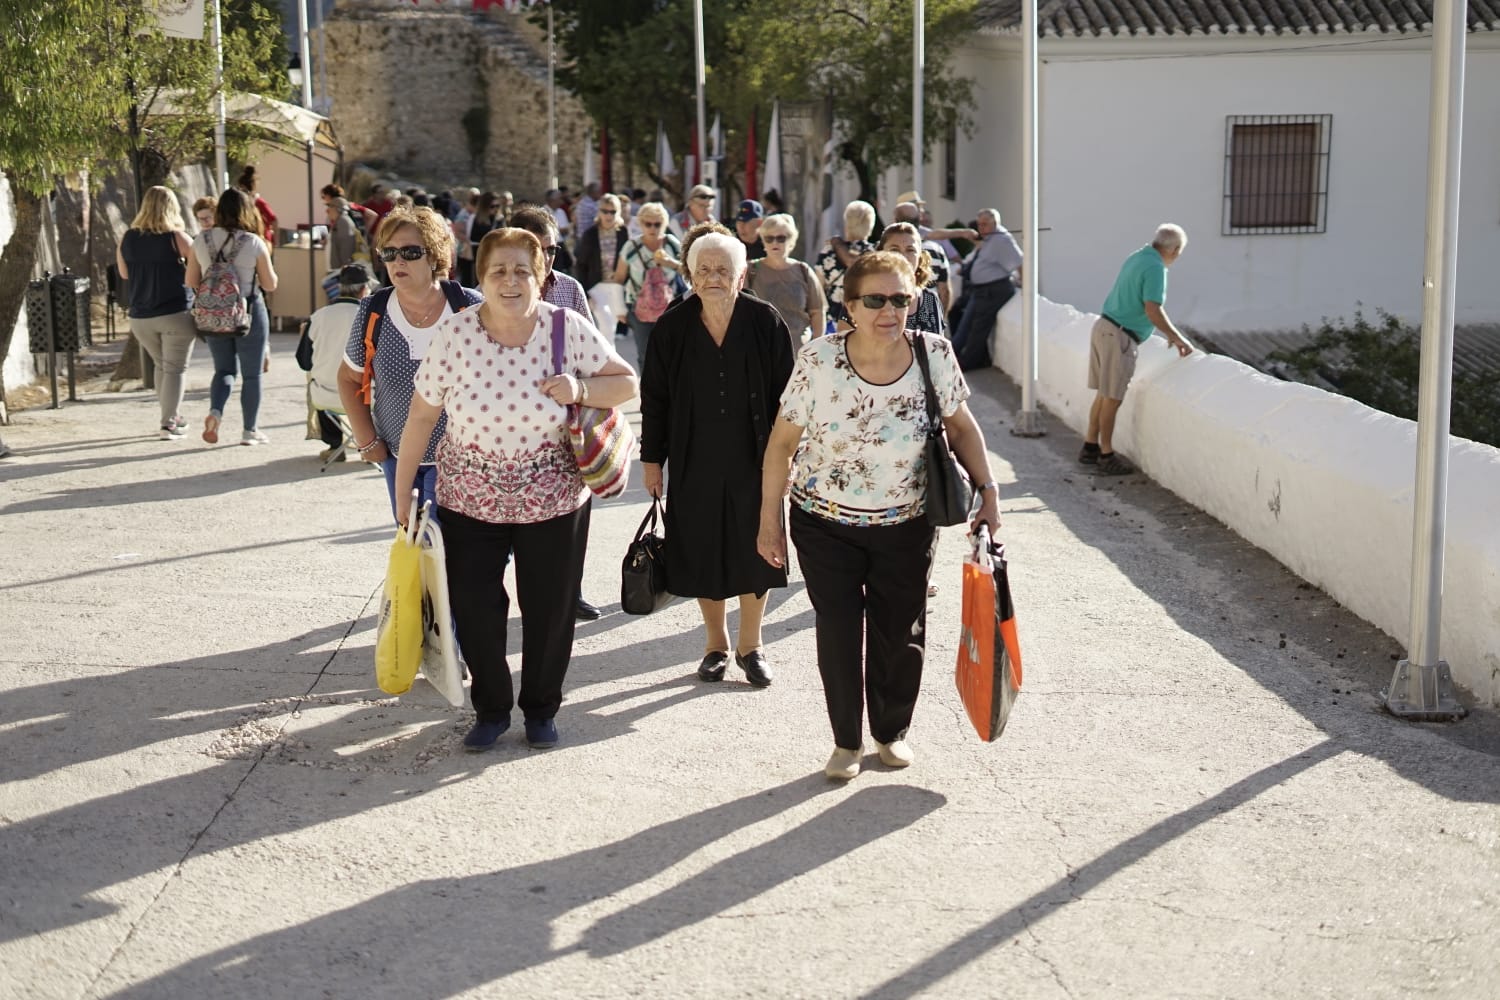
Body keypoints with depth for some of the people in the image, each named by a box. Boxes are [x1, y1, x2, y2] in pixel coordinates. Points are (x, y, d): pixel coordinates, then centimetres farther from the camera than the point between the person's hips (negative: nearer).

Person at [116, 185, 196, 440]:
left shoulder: (128, 238, 3)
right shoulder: (175, 238, -10)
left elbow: (123, 273, 15)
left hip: (140, 317, 5)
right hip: (175, 314, -5)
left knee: (162, 366, 21)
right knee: (175, 368, 1)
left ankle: (173, 416, 27)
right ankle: (168, 424, -5)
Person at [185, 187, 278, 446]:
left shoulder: (201, 241, -2)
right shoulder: (254, 243, -12)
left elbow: (191, 282, 2)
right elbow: (270, 285, -5)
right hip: (249, 312, -3)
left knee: (224, 369, 16)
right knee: (252, 374, 10)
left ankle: (214, 411, -10)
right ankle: (249, 430, 15)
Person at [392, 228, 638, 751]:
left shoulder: (568, 328, -11)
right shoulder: (455, 334, -11)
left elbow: (626, 383, -2)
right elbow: (421, 417, -4)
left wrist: (580, 389, -22)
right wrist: (402, 493, 0)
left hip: (553, 501, 0)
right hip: (469, 500, 0)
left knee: (550, 610, 9)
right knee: (474, 608, 5)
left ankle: (541, 709, 32)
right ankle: (491, 709, 27)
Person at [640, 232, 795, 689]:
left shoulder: (765, 322, -7)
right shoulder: (673, 327, -4)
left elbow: (783, 393, -3)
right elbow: (654, 397, 1)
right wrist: (651, 458, 1)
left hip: (753, 460, -1)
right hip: (694, 461, 1)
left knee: (754, 549, 7)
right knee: (702, 552, 9)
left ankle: (750, 644, 25)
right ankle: (716, 643, 27)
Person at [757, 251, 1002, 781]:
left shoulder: (935, 354, -13)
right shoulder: (819, 360, -17)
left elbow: (961, 426, 4)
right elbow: (782, 442, -7)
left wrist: (987, 489, -2)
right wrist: (769, 520, -4)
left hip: (906, 525, 2)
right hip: (826, 523, -1)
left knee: (901, 637, 10)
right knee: (838, 636, 2)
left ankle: (892, 731, 34)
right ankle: (846, 742, 22)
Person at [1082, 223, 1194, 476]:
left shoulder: (1137, 258, 13)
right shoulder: (1156, 268, -16)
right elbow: (1153, 311, -22)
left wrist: (1169, 332, 27)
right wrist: (1178, 338, -13)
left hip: (1104, 327, 9)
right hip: (1119, 336, -9)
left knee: (1104, 394, 16)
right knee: (1112, 398, -1)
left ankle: (1090, 447, 23)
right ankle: (1106, 457, 6)